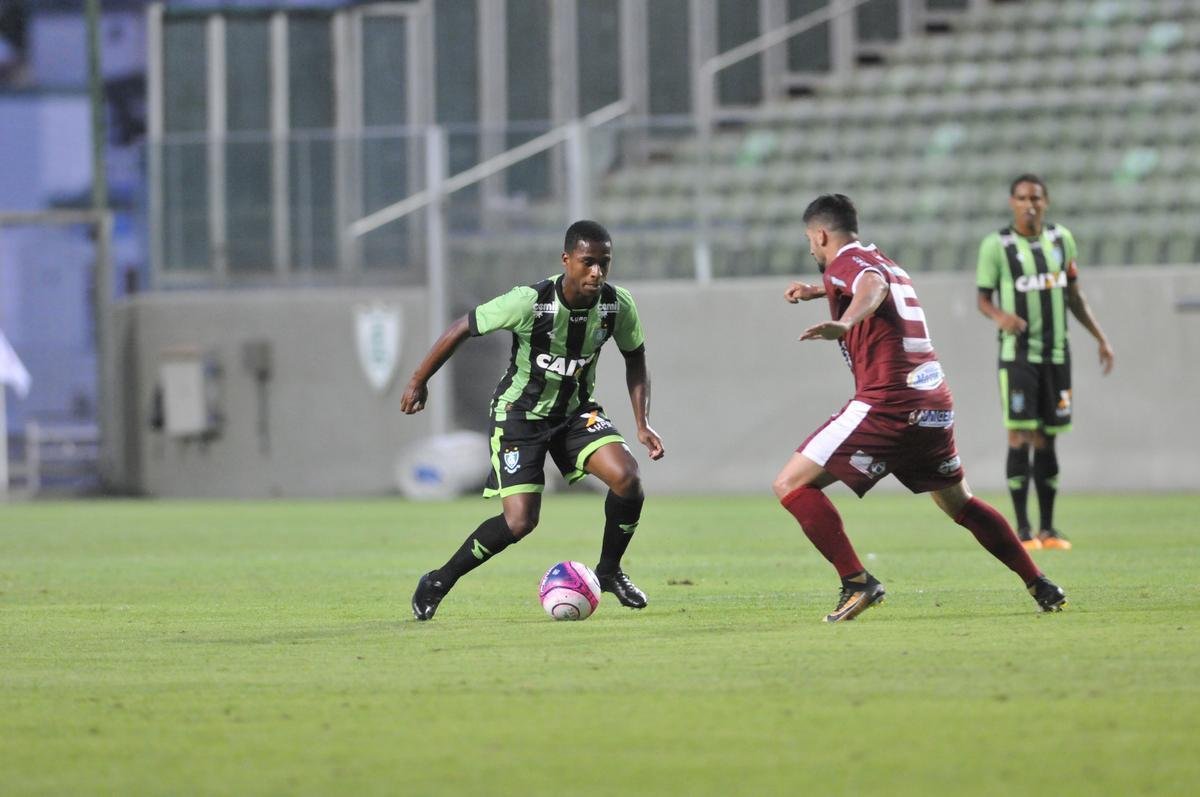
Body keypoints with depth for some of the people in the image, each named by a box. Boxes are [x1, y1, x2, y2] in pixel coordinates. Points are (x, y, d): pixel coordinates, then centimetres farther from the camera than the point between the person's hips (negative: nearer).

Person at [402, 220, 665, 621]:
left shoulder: (618, 305, -15)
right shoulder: (529, 302, -27)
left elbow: (635, 359, 4)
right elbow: (461, 328, -14)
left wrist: (642, 424, -5)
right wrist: (418, 381, -6)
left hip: (576, 409, 4)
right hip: (520, 413, -4)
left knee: (628, 479, -21)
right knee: (520, 521, -15)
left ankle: (609, 571, 4)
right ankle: (438, 583, 7)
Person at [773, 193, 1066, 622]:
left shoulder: (846, 262, -2)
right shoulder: (885, 262, 24)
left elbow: (872, 285, -28)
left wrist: (844, 322, -48)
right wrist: (817, 290, 61)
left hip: (887, 406, -9)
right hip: (936, 405, 9)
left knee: (791, 484, -5)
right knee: (959, 502, 27)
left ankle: (857, 582, -15)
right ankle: (1041, 586, 27)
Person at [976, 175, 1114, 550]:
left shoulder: (1061, 239, 8)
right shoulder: (996, 246, -5)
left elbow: (1074, 295, 17)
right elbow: (983, 298, -2)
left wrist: (1101, 339, 14)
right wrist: (999, 316, -24)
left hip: (1057, 353, 4)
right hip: (1017, 353, -4)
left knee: (1047, 440, 6)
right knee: (1021, 437, -10)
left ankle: (1048, 528, 11)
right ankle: (1023, 530, -7)